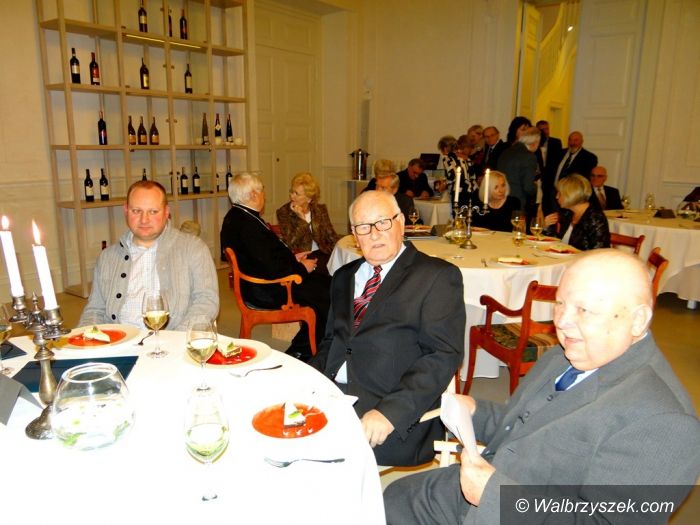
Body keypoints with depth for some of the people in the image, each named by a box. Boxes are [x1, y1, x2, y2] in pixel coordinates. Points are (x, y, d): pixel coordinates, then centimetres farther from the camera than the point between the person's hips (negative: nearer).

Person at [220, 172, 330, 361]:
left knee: (327, 283, 6)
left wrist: (292, 257, 12)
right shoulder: (246, 224, -23)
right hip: (265, 291, -11)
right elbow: (272, 266, -24)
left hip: (259, 283, 11)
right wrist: (302, 268, -9)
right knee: (325, 296, -10)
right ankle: (300, 353, 7)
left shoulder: (236, 217, 10)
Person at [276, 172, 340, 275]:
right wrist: (301, 218, -16)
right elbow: (290, 244, -10)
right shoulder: (284, 212, -1)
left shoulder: (320, 209, 8)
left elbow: (331, 236, 9)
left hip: (321, 253, 4)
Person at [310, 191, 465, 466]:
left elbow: (443, 355, -11)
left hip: (398, 412, -6)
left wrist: (390, 410, -22)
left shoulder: (438, 276, -2)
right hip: (329, 393, 6)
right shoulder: (344, 277, 19)